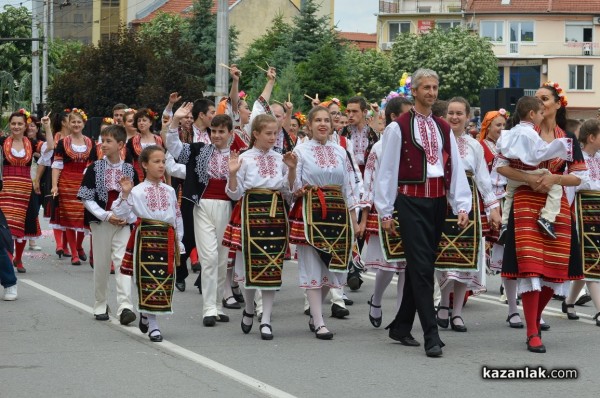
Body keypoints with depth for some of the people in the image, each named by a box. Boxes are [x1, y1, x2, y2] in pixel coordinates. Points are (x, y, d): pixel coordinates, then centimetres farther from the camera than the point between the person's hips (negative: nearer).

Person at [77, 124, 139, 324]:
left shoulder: (130, 170, 3)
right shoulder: (94, 169, 0)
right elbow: (87, 199, -4)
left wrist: (128, 217, -10)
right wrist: (106, 216, -14)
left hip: (123, 223, 0)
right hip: (100, 221, 0)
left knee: (122, 262, -13)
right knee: (101, 264, 7)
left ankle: (125, 306, -20)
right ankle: (100, 306, 21)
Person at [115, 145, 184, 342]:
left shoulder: (169, 191, 11)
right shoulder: (137, 191, -4)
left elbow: (177, 216, 17)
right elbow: (120, 213, -8)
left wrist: (178, 241, 16)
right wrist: (125, 194, -20)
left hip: (166, 238, 5)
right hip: (146, 236, -5)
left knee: (165, 280, 5)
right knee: (148, 280, -5)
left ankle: (146, 314, 26)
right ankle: (152, 325, 0)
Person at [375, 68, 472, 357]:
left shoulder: (443, 128, 14)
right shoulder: (398, 128, -3)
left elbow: (455, 168, 9)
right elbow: (387, 170, -3)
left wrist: (462, 206, -1)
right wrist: (385, 212, -5)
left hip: (437, 201, 6)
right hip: (411, 201, -6)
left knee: (420, 266, 11)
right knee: (421, 268, -11)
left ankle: (401, 326, 23)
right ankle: (431, 336, -13)